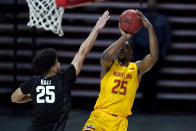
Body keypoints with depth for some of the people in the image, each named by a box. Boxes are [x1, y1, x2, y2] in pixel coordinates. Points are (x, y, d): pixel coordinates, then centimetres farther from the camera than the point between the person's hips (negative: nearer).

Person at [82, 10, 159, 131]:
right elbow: (106, 56, -24)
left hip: (120, 121, 2)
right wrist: (124, 37, -30)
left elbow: (154, 56, -12)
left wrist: (150, 28, -20)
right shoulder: (109, 65, 1)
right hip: (100, 115, -2)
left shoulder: (137, 69, 5)